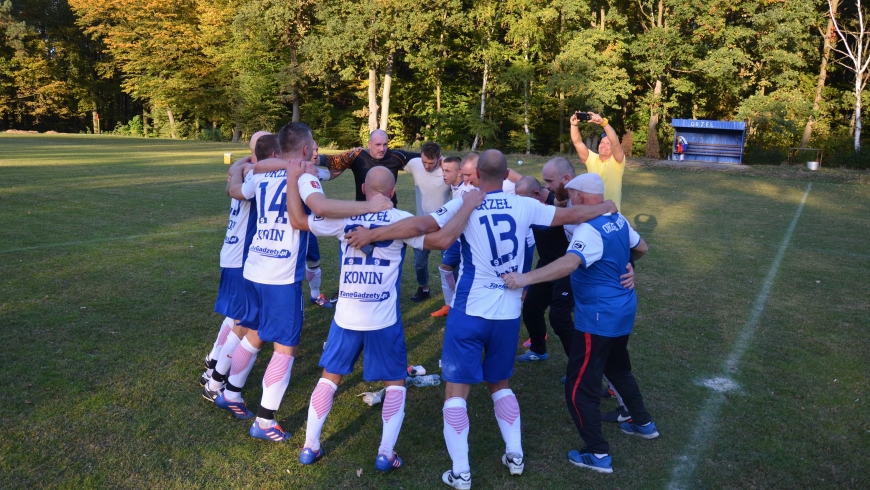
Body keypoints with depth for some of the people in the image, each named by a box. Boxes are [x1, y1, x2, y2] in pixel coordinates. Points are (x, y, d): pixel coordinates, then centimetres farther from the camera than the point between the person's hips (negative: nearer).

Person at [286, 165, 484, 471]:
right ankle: (386, 453, 11)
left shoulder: (343, 218, 0)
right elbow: (443, 239, -18)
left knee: (330, 376, 20)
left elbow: (297, 220, 10)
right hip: (383, 319, -2)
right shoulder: (400, 220, -9)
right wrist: (468, 207, -7)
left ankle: (310, 446, 23)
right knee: (395, 382, 15)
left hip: (346, 316, 3)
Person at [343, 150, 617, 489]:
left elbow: (418, 225, -18)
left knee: (456, 389, 5)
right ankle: (515, 455, 25)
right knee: (500, 383, 24)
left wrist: (371, 235, -11)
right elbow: (572, 215, 11)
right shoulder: (524, 206, 1)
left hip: (470, 312, -4)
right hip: (509, 314, 4)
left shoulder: (465, 205, -9)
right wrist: (606, 207, 30)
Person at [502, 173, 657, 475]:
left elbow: (569, 264, -41)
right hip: (623, 309, 10)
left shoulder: (590, 230, -24)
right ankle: (643, 423, 46)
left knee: (580, 388, 0)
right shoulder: (619, 220, 3)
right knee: (618, 368, 30)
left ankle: (598, 454, 7)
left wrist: (526, 278, -47)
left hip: (599, 316, -10)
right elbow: (641, 248, 19)